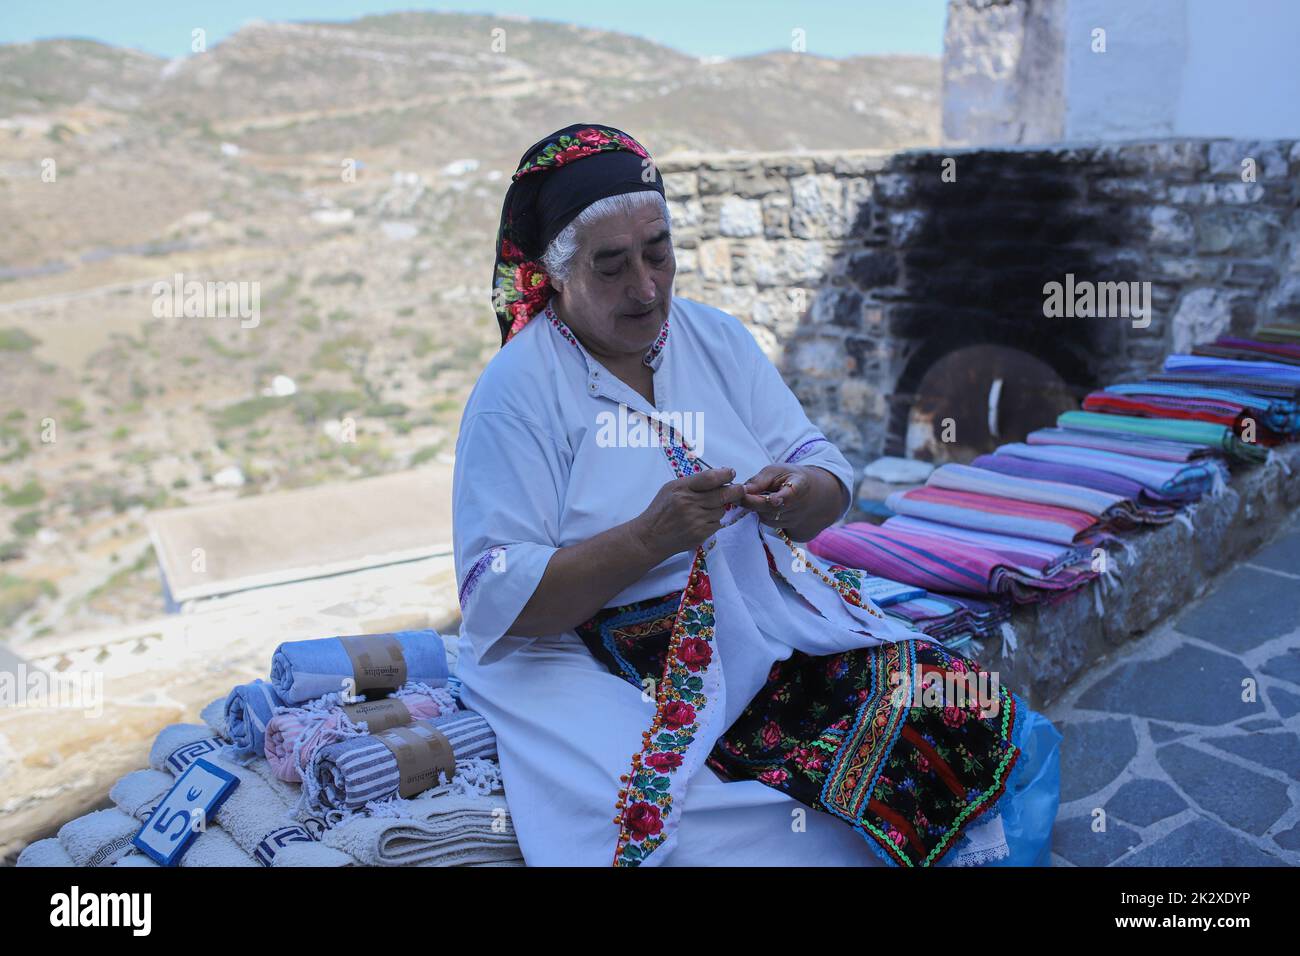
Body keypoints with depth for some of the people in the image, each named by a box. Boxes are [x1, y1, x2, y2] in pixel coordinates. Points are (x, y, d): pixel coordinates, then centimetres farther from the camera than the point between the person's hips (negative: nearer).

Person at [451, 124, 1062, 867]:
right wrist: (648, 539, -25)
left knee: (995, 732, -14)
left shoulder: (718, 339, 9)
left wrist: (805, 497, -16)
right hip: (604, 662, -4)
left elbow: (830, 474, 8)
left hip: (778, 623, 5)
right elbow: (495, 599, -13)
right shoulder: (518, 390, -7)